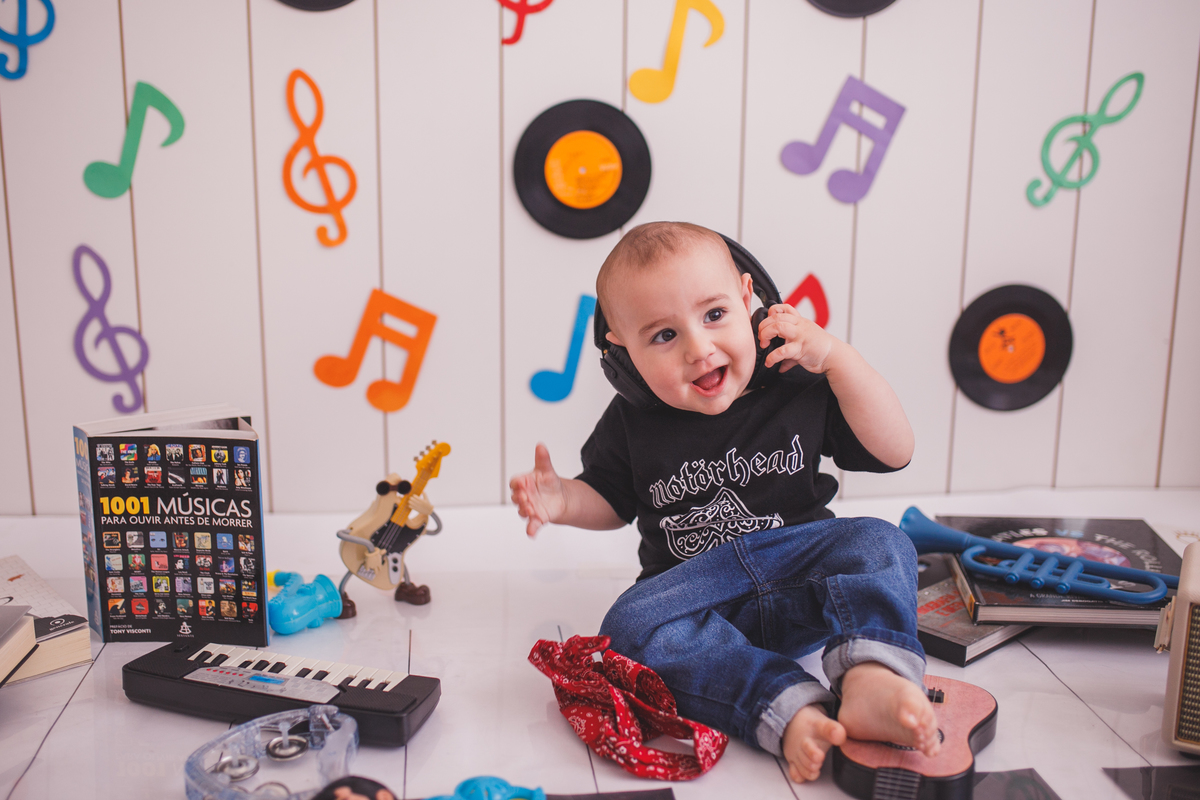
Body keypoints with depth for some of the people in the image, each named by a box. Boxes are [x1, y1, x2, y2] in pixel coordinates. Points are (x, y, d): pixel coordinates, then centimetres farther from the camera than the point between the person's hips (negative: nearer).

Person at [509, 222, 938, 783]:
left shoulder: (798, 385, -4)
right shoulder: (632, 421, -3)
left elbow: (894, 452, -5)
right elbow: (609, 499, 14)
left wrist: (836, 357, -13)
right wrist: (563, 500, -10)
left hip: (799, 582, 1)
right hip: (697, 586, 0)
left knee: (881, 544, -23)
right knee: (631, 626, -28)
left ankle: (872, 677, -46)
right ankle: (791, 711, -41)